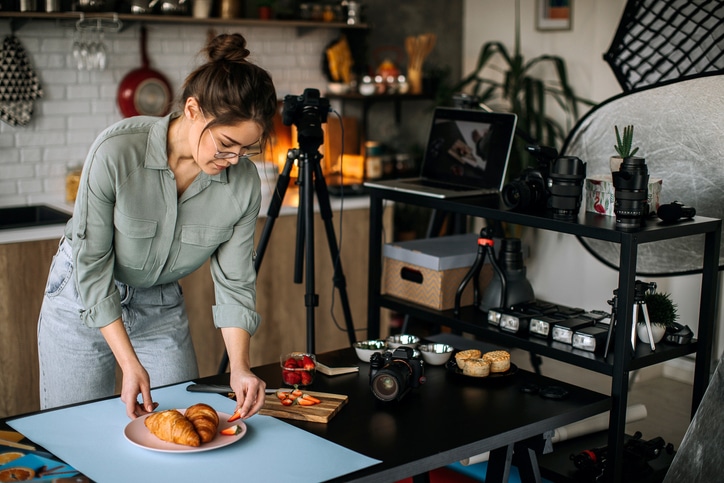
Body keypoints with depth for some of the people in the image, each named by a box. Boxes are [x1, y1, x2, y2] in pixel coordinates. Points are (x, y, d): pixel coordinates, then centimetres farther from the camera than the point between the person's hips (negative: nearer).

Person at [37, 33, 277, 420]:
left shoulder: (243, 182, -19)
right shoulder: (116, 151, -30)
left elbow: (234, 280, -9)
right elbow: (91, 265, -22)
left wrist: (239, 367, -20)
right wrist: (130, 364, -24)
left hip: (163, 307, 3)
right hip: (82, 299, -3)